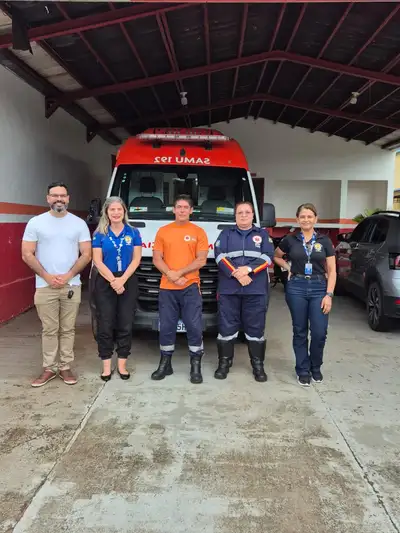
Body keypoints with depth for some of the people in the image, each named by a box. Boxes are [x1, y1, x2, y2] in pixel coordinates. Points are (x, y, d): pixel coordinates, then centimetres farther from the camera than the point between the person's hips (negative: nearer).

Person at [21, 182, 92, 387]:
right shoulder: (36, 222, 2)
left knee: (68, 329, 6)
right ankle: (49, 368, 15)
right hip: (45, 286, -1)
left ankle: (65, 367, 16)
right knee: (49, 330, 4)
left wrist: (67, 276, -9)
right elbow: (27, 255, 0)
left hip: (72, 286, 1)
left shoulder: (79, 223, 5)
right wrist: (47, 276, -10)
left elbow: (86, 255, 2)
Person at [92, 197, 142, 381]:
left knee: (125, 325, 4)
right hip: (105, 283, -1)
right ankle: (106, 366, 12)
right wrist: (113, 281, -14)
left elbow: (136, 259, -1)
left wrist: (122, 279, -13)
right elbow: (97, 261, -3)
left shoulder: (133, 233, 5)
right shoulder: (99, 234, 3)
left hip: (128, 282, 1)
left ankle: (122, 365, 14)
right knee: (105, 325, 2)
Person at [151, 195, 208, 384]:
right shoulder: (163, 231, 11)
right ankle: (165, 364, 21)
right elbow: (156, 259, 5)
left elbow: (201, 260, -3)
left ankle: (196, 366, 9)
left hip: (190, 287, -2)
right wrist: (171, 274, -11)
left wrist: (179, 273, -11)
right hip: (167, 288, 2)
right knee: (166, 327, 8)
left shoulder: (198, 232, 5)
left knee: (195, 327, -3)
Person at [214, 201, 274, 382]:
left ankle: (258, 365, 15)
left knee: (256, 328, 4)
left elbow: (267, 257, 0)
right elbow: (220, 256, -1)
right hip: (228, 289, 0)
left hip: (256, 290, 0)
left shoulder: (263, 234, 14)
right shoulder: (226, 234, 14)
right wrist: (236, 274, -15)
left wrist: (248, 269, -15)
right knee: (226, 328, 3)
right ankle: (224, 363, 16)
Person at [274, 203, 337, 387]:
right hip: (296, 288, 0)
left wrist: (329, 294, -6)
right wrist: (288, 267, 3)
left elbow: (331, 270, 3)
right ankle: (303, 370, 20)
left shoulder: (324, 241, 4)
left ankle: (315, 367, 22)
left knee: (319, 332, -3)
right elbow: (276, 256, 21)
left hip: (319, 288, 0)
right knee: (300, 331, 6)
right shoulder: (290, 240, 4)